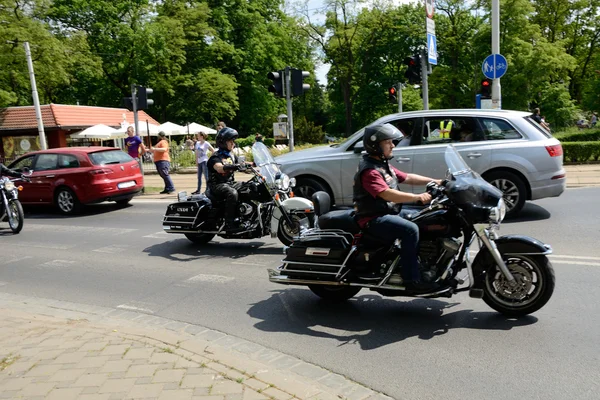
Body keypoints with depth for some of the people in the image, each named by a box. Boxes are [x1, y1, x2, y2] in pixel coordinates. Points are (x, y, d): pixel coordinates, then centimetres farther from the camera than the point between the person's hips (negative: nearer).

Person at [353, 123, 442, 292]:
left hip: (390, 213, 11)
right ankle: (411, 278, -23)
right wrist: (418, 197, -33)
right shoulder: (370, 170, -18)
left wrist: (434, 181, 7)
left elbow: (407, 177, 15)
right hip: (373, 219, -11)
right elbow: (388, 194, -29)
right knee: (411, 229, -29)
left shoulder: (383, 165, 15)